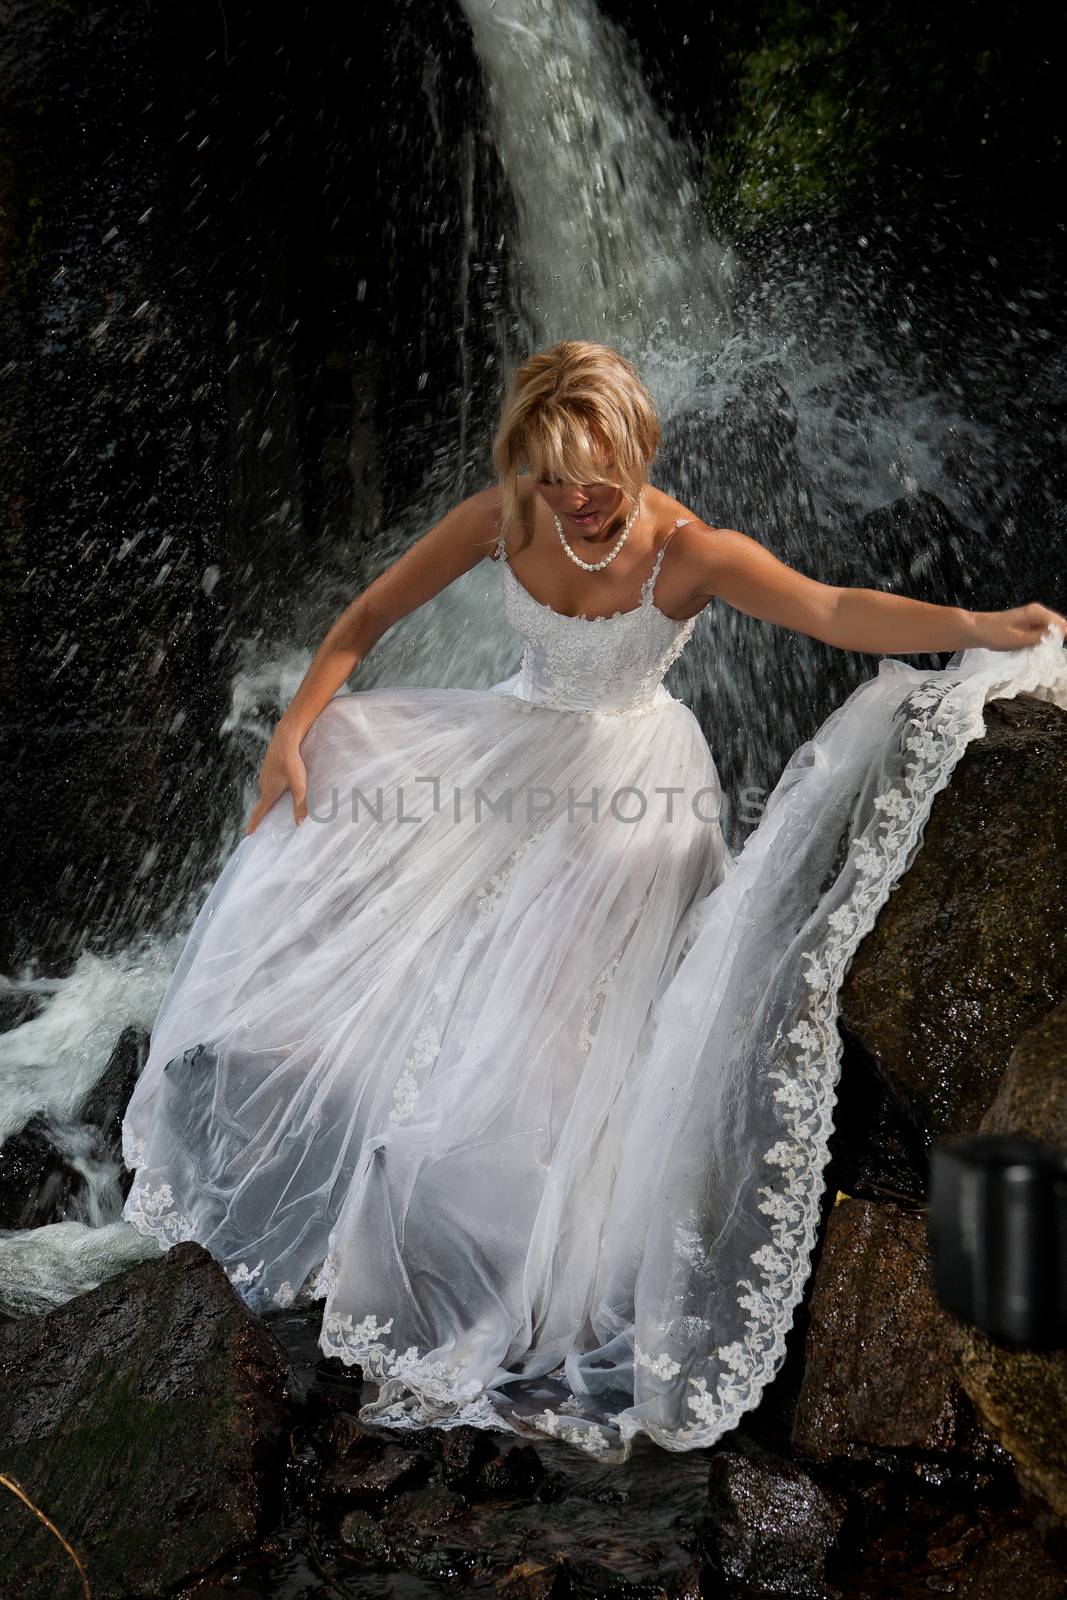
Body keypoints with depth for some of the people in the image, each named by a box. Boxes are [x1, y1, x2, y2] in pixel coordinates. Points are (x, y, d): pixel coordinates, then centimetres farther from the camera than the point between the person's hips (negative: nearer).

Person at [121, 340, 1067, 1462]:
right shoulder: (499, 520, -10)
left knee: (573, 1041, -3)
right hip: (514, 752, 5)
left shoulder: (686, 551, -22)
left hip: (629, 787, -5)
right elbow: (367, 620, -2)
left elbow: (833, 609, -37)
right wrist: (294, 734, -10)